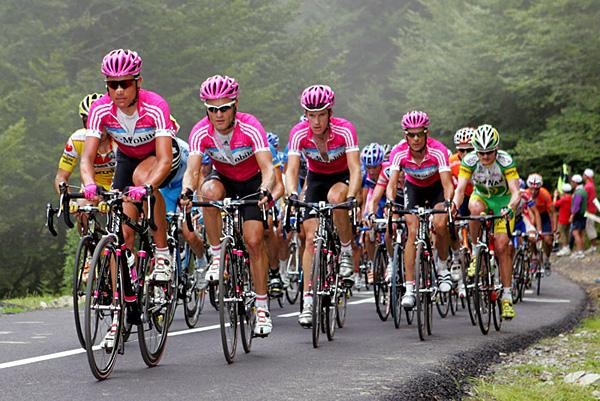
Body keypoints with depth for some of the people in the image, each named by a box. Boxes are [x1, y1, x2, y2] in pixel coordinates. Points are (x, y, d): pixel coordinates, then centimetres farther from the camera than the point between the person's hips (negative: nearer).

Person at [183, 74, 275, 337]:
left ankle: (262, 307, -1)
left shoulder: (250, 128, -30)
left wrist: (265, 191, -57)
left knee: (254, 241, -13)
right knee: (209, 191, -35)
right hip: (223, 178, 2)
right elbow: (192, 170, -32)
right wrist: (187, 191, -53)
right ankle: (217, 256, -20)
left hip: (252, 182, -2)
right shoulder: (201, 132, -24)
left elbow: (268, 169, -37)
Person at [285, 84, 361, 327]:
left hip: (342, 178, -2)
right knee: (311, 237, -10)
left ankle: (347, 251, -15)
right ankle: (308, 300, -8)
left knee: (335, 197, -38)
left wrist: (351, 197, -50)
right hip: (316, 179, 2)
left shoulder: (344, 130, -28)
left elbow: (355, 169, -33)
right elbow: (291, 170, -29)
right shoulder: (299, 133, -23)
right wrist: (292, 194, -49)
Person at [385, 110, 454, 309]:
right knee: (412, 231, -15)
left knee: (440, 224, -27)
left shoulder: (438, 151, -32)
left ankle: (442, 267, 1)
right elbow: (391, 184, -33)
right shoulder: (399, 153, -27)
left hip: (436, 187, -1)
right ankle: (409, 288, -15)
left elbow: (447, 184, -36)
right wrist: (391, 202, -53)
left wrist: (447, 203, -55)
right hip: (413, 187, 1)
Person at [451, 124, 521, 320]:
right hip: (481, 196, 1)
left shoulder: (505, 161, -29)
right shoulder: (469, 160, -24)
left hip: (503, 200, -1)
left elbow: (516, 192, -34)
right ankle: (476, 253, -16)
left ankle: (507, 296, -4)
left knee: (502, 246, -13)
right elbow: (460, 189, -28)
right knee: (476, 209, -37)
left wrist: (510, 208, -54)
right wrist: (454, 206, -47)